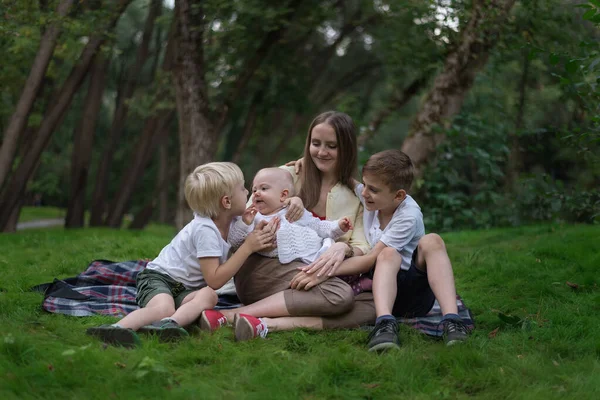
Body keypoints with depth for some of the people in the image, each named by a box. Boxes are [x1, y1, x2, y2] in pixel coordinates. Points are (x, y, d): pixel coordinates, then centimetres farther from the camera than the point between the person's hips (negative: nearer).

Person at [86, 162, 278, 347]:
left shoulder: (233, 221, 4)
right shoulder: (205, 229, -20)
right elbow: (214, 280, -22)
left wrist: (260, 237, -4)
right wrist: (248, 247, -22)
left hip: (186, 290, 6)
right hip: (158, 277, -6)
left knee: (209, 296, -31)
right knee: (164, 308, -41)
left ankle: (169, 324, -55)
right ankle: (116, 328, -58)